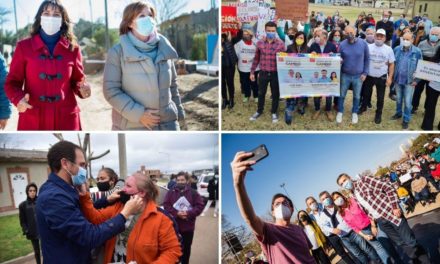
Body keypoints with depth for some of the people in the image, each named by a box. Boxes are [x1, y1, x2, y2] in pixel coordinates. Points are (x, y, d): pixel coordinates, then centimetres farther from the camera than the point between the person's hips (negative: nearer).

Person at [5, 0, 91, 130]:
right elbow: (12, 82, 6)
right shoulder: (24, 46, 3)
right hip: (33, 121, -1)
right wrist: (18, 99, -16)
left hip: (66, 120, 1)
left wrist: (82, 90, -11)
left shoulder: (73, 48, 6)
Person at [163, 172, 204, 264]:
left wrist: (188, 213, -19)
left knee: (186, 248, 13)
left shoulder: (193, 192, -1)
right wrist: (176, 213, -20)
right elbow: (166, 205, -5)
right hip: (173, 225, 0)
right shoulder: (171, 192, 1)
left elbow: (200, 205, -6)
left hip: (188, 226, 0)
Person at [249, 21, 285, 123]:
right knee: (261, 93, 13)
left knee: (275, 94, 10)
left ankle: (274, 112, 28)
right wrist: (252, 72, 8)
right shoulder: (260, 43, 1)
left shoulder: (280, 44, -5)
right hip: (263, 73, 2)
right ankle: (259, 111, 32)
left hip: (275, 73, -2)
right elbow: (256, 58, 9)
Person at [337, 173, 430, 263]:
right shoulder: (354, 197, 11)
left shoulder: (364, 179, -8)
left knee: (409, 242, 0)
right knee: (401, 243, 10)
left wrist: (395, 207, -15)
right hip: (381, 222, 5)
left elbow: (388, 187, -11)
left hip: (390, 213, -5)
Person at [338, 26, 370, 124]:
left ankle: (354, 113, 33)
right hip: (345, 75, 0)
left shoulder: (363, 44, -10)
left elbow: (367, 59, -1)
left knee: (357, 96, 15)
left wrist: (365, 73, -4)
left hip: (358, 76, 0)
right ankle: (340, 112, 31)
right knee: (342, 95, 12)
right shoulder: (342, 45, -8)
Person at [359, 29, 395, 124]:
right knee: (366, 93, 18)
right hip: (369, 76, 1)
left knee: (380, 97, 10)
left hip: (382, 77, 0)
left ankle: (378, 114, 26)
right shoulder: (368, 47, -6)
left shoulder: (388, 49, -5)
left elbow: (391, 64, 0)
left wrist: (390, 77, -6)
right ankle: (363, 107, 41)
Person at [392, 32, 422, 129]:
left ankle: (406, 119, 16)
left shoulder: (417, 52, -13)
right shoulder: (397, 49, -5)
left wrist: (416, 80, -6)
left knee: (407, 101, 2)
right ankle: (398, 113, 39)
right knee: (398, 99, 19)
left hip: (409, 81, -3)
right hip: (397, 79, 3)